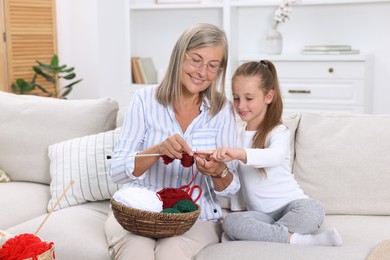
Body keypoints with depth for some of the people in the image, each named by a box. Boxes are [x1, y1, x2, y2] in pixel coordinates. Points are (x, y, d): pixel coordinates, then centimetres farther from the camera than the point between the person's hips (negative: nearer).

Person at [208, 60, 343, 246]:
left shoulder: (278, 132, -8)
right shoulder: (236, 131, 11)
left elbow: (275, 156, -34)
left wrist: (239, 153, -49)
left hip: (290, 205, -4)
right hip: (260, 213, 4)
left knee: (313, 209, -35)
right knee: (230, 222, -28)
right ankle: (297, 239, -26)